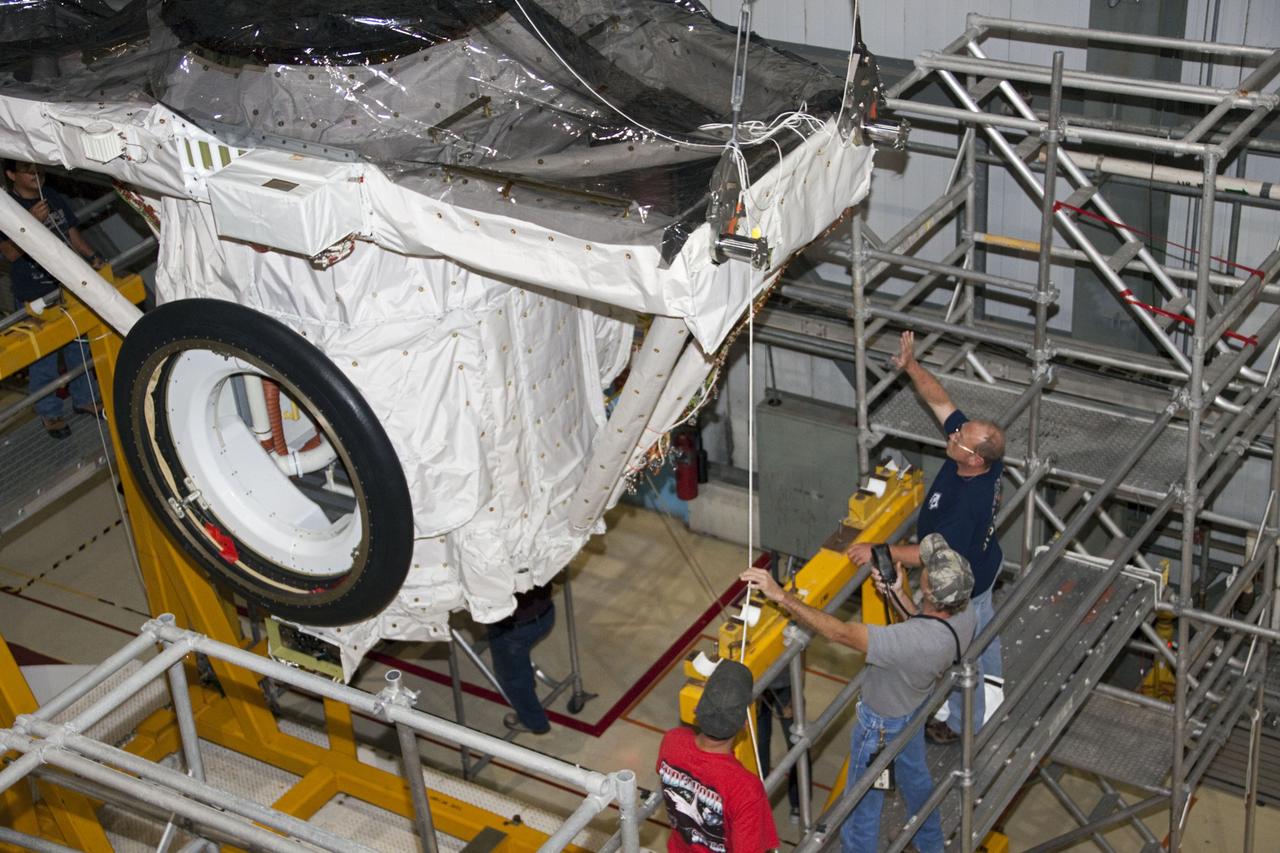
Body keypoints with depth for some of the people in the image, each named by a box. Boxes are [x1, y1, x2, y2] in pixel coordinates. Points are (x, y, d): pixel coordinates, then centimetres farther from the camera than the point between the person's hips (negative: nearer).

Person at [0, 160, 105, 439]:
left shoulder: (55, 198, 6)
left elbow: (73, 232, 13)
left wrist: (92, 257, -6)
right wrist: (31, 221, -37)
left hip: (68, 287, 6)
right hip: (34, 297, -6)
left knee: (79, 347, 17)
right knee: (43, 356, 1)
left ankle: (84, 398, 34)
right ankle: (49, 413, 15)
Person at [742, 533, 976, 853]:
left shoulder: (913, 642, -47)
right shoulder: (964, 613, -24)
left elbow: (840, 632, -44)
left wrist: (781, 596, -43)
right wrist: (897, 596, -16)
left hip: (882, 724, -8)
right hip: (914, 706, 8)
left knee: (862, 805, 16)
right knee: (915, 776, 35)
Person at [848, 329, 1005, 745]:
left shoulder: (968, 503, -44)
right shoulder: (984, 457, -22)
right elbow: (940, 400, -16)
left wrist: (879, 551, -36)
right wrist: (911, 366, -25)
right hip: (982, 564, 8)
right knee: (982, 620, 34)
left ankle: (964, 723, 38)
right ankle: (993, 671, 62)